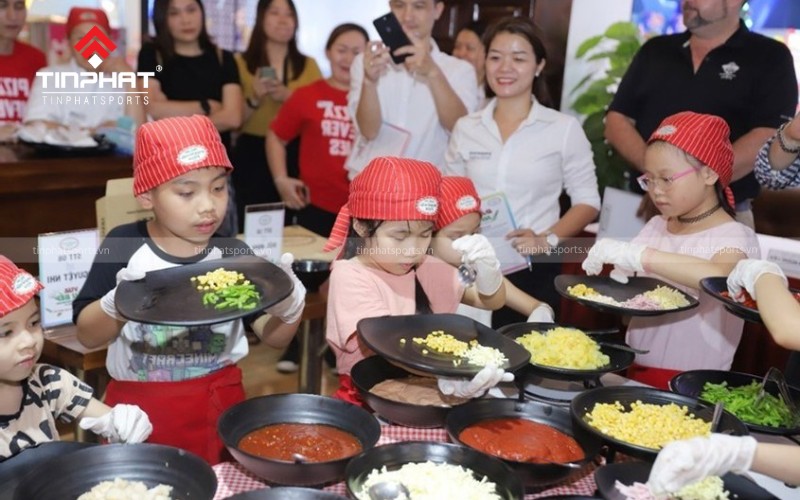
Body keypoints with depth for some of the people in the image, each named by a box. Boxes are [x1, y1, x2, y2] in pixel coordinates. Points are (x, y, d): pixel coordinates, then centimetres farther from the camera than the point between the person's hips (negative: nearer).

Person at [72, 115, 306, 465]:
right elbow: (87, 336, -6)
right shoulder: (123, 246, -9)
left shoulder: (233, 254, -7)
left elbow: (273, 338, -2)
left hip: (218, 403, 1)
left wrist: (290, 306, -23)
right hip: (139, 407, -1)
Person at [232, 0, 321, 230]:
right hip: (252, 155, -1)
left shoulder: (308, 65, 9)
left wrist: (290, 97, -12)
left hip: (296, 156, 1)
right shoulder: (241, 63, 4)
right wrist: (254, 99, -16)